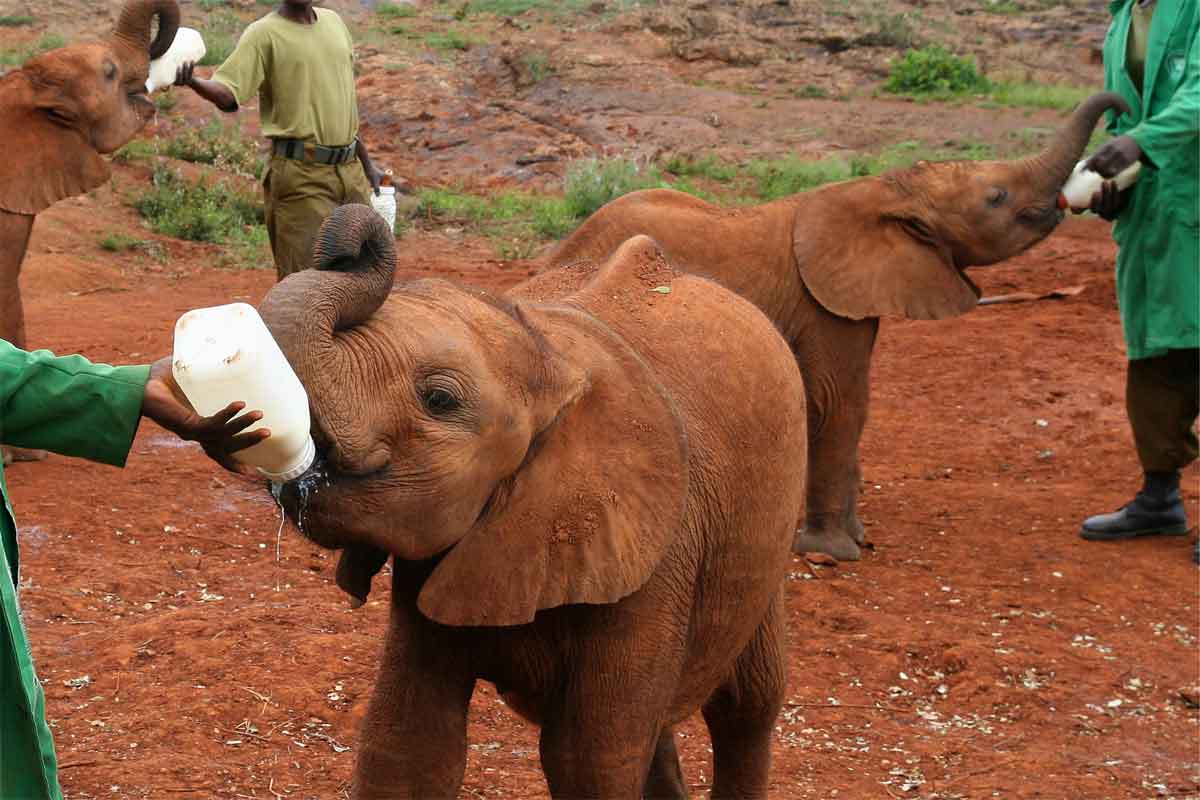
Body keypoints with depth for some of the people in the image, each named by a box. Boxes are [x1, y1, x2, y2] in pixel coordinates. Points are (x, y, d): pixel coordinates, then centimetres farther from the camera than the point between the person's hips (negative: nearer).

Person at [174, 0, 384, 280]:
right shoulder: (264, 33, -6)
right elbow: (228, 93, -19)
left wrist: (366, 164, 23)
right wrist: (193, 81, -40)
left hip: (350, 171, 7)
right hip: (301, 175, -6)